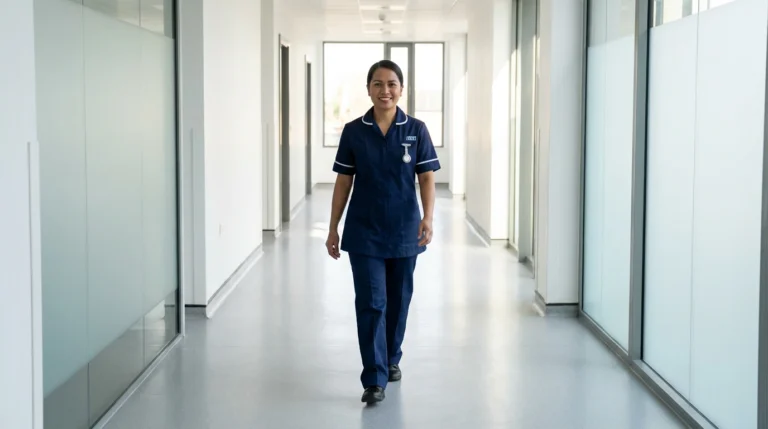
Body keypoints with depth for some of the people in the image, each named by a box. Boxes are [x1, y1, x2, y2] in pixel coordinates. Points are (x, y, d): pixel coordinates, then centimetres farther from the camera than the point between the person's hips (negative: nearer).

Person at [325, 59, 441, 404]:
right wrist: (333, 229, 2)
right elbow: (343, 182, 2)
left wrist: (428, 217, -19)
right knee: (370, 302, -6)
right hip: (364, 232, -1)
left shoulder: (416, 130, -2)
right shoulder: (353, 131, -2)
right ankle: (374, 379, -4)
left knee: (398, 300, 14)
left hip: (404, 231, 1)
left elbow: (427, 178, -4)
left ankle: (392, 359, 35)